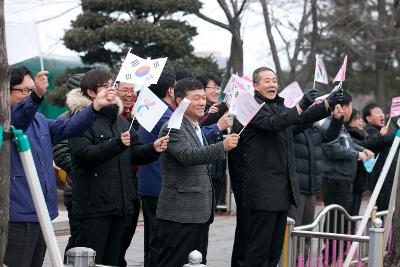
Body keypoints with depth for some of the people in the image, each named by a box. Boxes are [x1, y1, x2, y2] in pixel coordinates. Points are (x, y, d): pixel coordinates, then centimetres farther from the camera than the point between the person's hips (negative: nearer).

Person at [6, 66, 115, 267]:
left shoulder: (39, 120, 19)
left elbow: (68, 128, 8)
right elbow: (16, 121, -31)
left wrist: (95, 106, -6)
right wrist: (36, 96, -49)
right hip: (18, 215, -8)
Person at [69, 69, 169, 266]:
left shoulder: (120, 120, 18)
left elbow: (135, 153, 14)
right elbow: (85, 154, -19)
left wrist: (153, 149, -6)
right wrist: (117, 144, -30)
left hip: (119, 203, 8)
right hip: (94, 204, -8)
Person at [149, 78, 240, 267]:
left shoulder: (197, 128, 19)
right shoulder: (173, 129, -12)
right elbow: (188, 155, -28)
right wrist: (223, 146, -37)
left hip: (200, 214, 9)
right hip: (179, 215, -9)